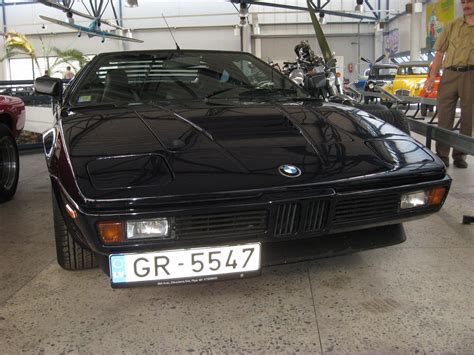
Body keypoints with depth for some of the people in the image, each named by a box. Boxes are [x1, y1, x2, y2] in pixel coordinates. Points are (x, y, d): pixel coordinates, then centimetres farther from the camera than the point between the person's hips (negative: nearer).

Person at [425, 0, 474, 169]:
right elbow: (440, 53, 12)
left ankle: (460, 155, 13)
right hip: (449, 74, 1)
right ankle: (442, 155, 7)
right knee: (444, 115, 0)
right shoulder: (451, 26, 12)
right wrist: (432, 77, 4)